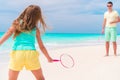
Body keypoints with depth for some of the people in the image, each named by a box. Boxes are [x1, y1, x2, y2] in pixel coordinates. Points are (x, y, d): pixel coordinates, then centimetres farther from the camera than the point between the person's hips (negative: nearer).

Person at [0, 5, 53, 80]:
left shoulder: (16, 25, 12)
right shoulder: (36, 29, 13)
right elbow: (42, 47, 18)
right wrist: (49, 58, 29)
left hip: (17, 53, 0)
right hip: (31, 54, 0)